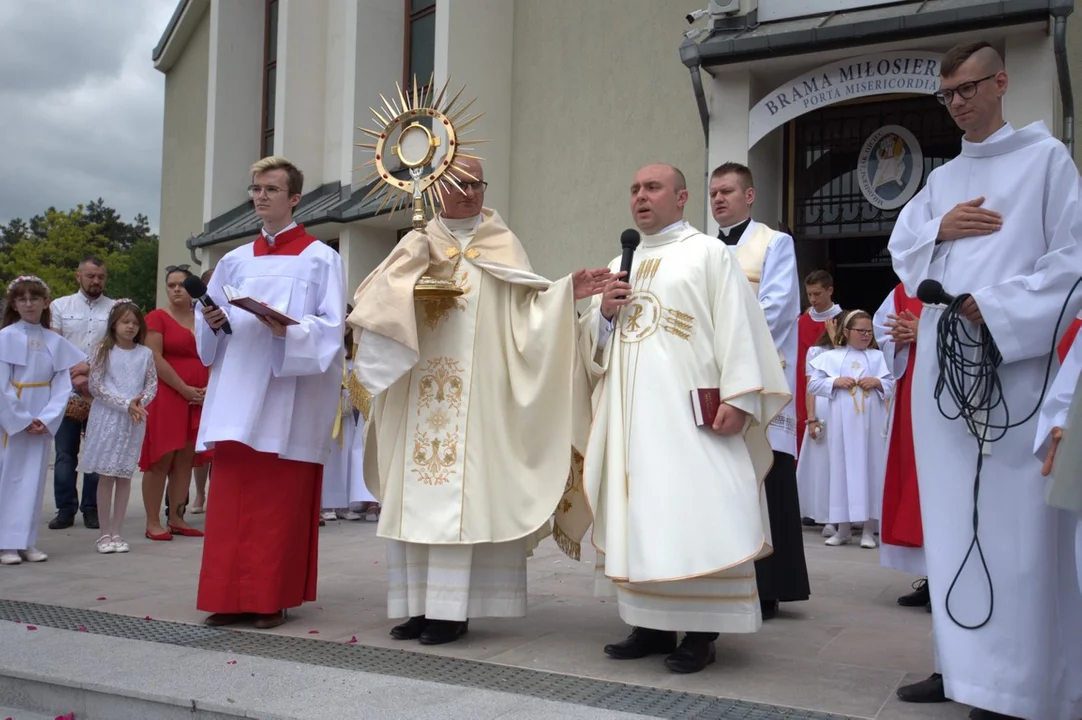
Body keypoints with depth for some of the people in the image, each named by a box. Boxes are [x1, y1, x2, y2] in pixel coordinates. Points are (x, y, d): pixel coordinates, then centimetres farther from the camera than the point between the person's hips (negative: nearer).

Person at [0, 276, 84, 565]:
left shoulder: (55, 342, 4)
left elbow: (62, 386, 1)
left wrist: (46, 419, -10)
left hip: (42, 422, 3)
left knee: (33, 479, 6)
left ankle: (25, 541, 13)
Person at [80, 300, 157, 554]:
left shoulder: (145, 353, 6)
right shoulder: (105, 351, -1)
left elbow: (152, 384, 6)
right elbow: (96, 386, -7)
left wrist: (140, 402, -14)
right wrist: (125, 404, -15)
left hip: (135, 420, 2)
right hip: (107, 417, -2)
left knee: (125, 476, 5)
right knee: (106, 476, 0)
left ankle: (116, 532, 12)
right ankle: (105, 533, 6)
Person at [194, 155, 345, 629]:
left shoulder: (321, 259, 3)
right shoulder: (235, 261, 17)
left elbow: (332, 329, -6)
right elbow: (209, 336, 18)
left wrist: (290, 330, -23)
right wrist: (213, 323, -5)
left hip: (288, 403, -5)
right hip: (236, 399, 5)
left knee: (280, 506, -1)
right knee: (232, 502, 4)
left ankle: (273, 598, 7)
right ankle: (232, 596, 12)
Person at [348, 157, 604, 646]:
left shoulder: (500, 248, 8)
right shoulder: (416, 247, 15)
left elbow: (526, 310, -1)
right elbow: (380, 300, 2)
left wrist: (565, 294, -18)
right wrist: (416, 257, -13)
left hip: (473, 391, -3)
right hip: (418, 390, 3)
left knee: (459, 492, -7)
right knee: (415, 493, 3)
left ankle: (452, 610, -2)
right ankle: (420, 604, 10)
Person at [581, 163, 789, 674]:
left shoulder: (709, 253, 4)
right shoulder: (619, 266, 22)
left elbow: (736, 326, -7)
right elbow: (594, 342, 23)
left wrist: (737, 397, -18)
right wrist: (603, 312, 0)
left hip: (689, 412, -6)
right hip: (630, 412, 6)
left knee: (696, 516, -8)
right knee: (638, 516, 5)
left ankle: (700, 631, 0)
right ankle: (652, 623, 13)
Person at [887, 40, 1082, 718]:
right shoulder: (941, 179, 18)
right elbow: (901, 250, 16)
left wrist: (998, 306, -16)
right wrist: (939, 228, -4)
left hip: (1015, 362, -5)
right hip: (943, 362, 6)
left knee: (1015, 522, -6)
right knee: (953, 516, 7)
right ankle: (964, 662, 16)